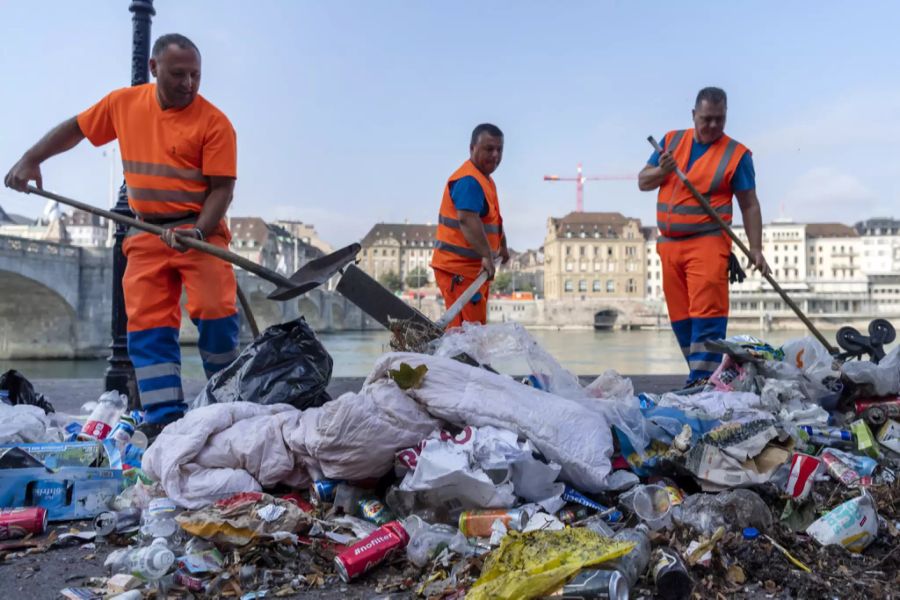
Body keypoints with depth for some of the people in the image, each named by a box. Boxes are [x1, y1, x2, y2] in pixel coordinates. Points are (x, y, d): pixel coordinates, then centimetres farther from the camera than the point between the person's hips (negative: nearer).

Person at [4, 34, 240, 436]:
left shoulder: (214, 123, -9)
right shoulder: (123, 104, 7)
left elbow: (222, 187, -11)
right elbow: (74, 129, 21)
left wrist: (199, 232, -24)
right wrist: (30, 159, 15)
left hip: (199, 228, -4)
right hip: (147, 233, 4)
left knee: (215, 310, -16)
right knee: (147, 324, -2)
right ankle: (165, 417, 1)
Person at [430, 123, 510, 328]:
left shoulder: (485, 180, 19)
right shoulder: (469, 180, -17)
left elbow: (493, 219, 33)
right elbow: (467, 220, -32)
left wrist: (502, 246, 38)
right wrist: (487, 256, -38)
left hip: (475, 267, 11)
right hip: (458, 268, -11)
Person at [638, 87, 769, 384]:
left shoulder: (736, 154, 1)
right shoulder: (671, 140, 13)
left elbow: (749, 206, 1)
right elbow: (643, 182, 13)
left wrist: (756, 250, -6)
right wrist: (661, 172, -8)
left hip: (708, 243, -4)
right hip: (669, 245, 5)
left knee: (706, 314, -13)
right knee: (680, 318, 7)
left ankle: (701, 380, -12)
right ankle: (702, 375, 17)